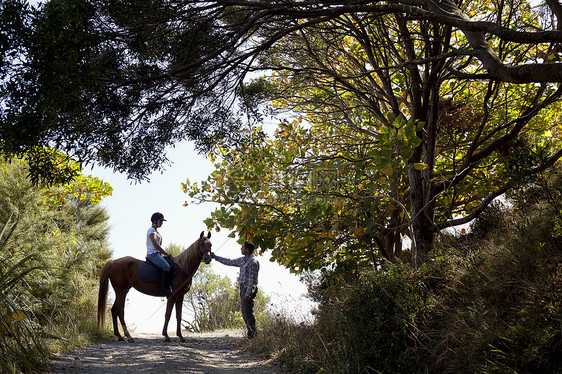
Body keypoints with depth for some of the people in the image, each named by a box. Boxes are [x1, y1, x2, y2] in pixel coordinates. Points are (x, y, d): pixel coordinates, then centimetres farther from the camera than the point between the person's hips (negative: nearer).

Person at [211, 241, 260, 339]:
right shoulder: (242, 260, 15)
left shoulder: (253, 261, -14)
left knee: (248, 313, -11)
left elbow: (252, 279, -18)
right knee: (245, 314, 10)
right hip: (243, 289, 10)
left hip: (249, 289, -10)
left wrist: (248, 294, -22)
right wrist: (215, 257, 26)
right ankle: (250, 335, 14)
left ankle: (253, 336, -8)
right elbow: (229, 262, 25)